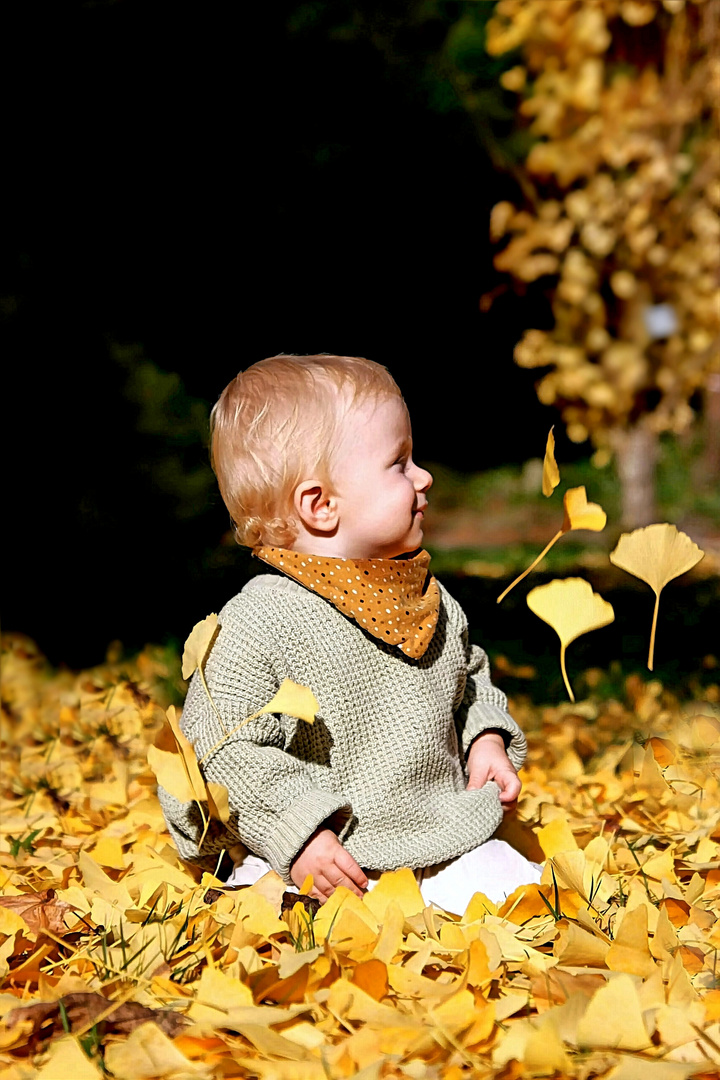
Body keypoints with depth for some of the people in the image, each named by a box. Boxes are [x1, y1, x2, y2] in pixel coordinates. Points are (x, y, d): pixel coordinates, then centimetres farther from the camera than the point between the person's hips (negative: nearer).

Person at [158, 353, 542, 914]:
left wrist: (486, 740, 9)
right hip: (323, 866, -5)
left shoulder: (433, 602, 9)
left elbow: (470, 680, 28)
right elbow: (219, 753, -15)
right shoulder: (257, 625, -14)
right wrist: (298, 833, -22)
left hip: (445, 846, 5)